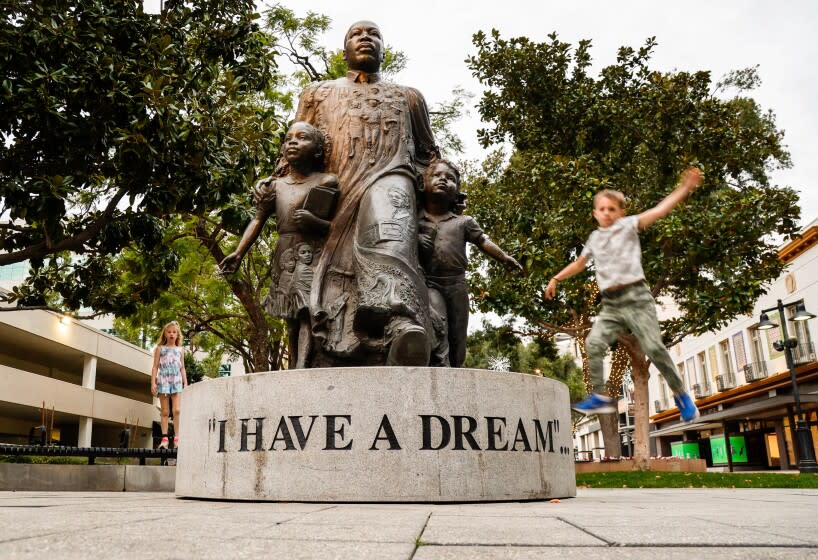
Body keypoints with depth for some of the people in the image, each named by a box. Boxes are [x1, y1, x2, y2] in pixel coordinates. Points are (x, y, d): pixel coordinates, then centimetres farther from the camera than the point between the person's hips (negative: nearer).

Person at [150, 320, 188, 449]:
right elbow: (155, 367, 4)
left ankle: (176, 437, -8)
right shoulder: (160, 348, 8)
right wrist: (153, 383, -5)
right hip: (163, 381, -1)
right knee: (164, 412, 2)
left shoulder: (180, 350, 14)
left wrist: (185, 383, 7)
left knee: (177, 410, -11)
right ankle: (164, 438, 4)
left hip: (177, 382, 1)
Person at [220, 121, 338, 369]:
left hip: (311, 255, -5)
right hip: (283, 259, 5)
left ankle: (301, 368, -35)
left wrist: (316, 222, -18)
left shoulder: (326, 181, 4)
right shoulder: (275, 185, 19)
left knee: (306, 312, -23)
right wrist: (239, 253, 4)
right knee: (291, 319, 4)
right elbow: (258, 220, 14)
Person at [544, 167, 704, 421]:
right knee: (594, 343, -13)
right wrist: (556, 279, 33)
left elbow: (659, 210, -9)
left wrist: (684, 188, -21)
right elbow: (579, 264, 33)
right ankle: (600, 396, -5)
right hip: (611, 304, 5)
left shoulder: (628, 225, 3)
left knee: (654, 347, -8)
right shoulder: (594, 239, 18)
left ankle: (680, 394, 11)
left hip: (635, 297, -4)